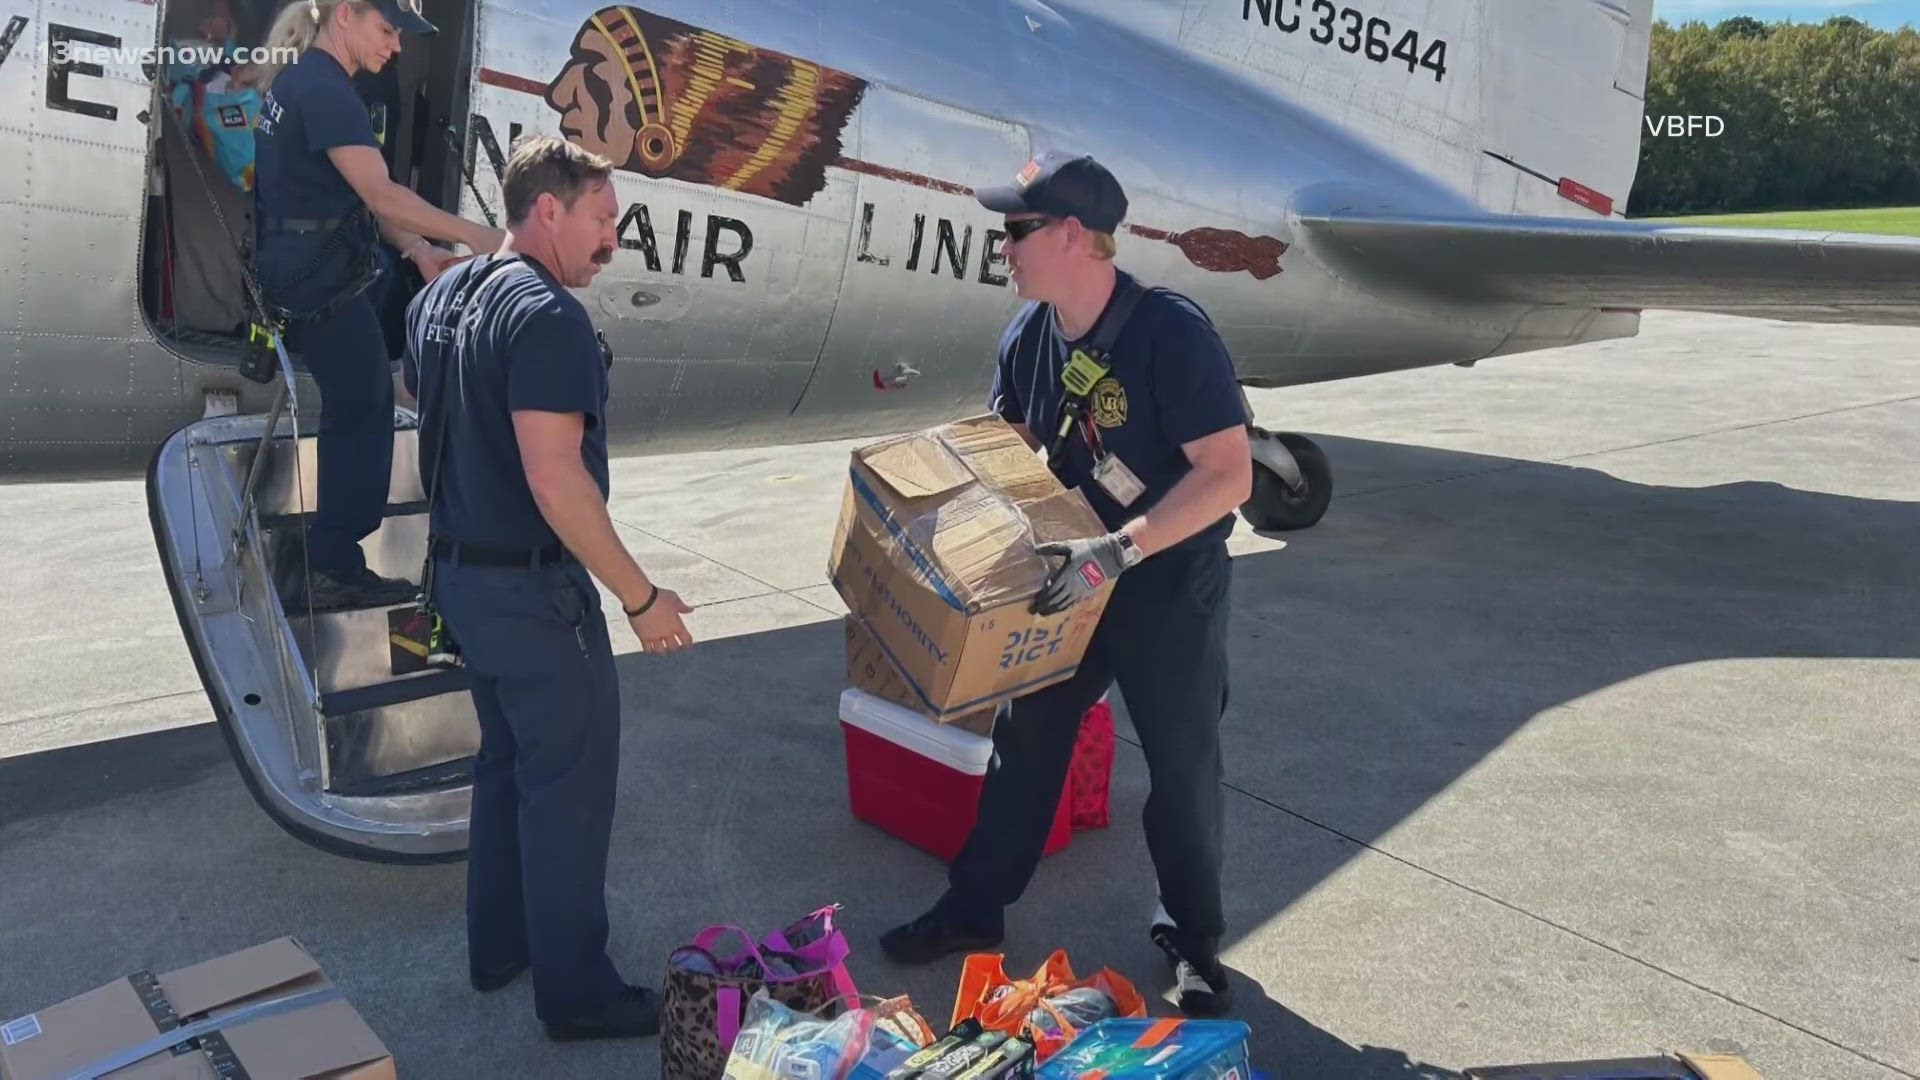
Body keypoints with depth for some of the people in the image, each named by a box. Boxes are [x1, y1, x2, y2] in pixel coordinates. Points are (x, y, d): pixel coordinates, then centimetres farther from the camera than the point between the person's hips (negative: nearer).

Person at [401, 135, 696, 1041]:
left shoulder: (441, 296, 9)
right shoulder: (548, 317, -22)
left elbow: (418, 394, 23)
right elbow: (554, 478, -28)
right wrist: (640, 597, -22)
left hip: (459, 570, 10)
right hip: (532, 588, -10)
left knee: (508, 757, 22)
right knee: (569, 780, 3)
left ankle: (497, 943, 36)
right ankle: (576, 991, 15)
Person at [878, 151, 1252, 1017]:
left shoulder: (1171, 333, -25)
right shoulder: (1030, 334, -4)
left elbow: (1229, 475, -27)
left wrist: (1121, 550, -34)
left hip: (1170, 584, -6)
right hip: (1073, 577, 6)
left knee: (1182, 765, 8)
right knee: (1025, 742, 13)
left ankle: (1194, 941, 28)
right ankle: (975, 910, 30)